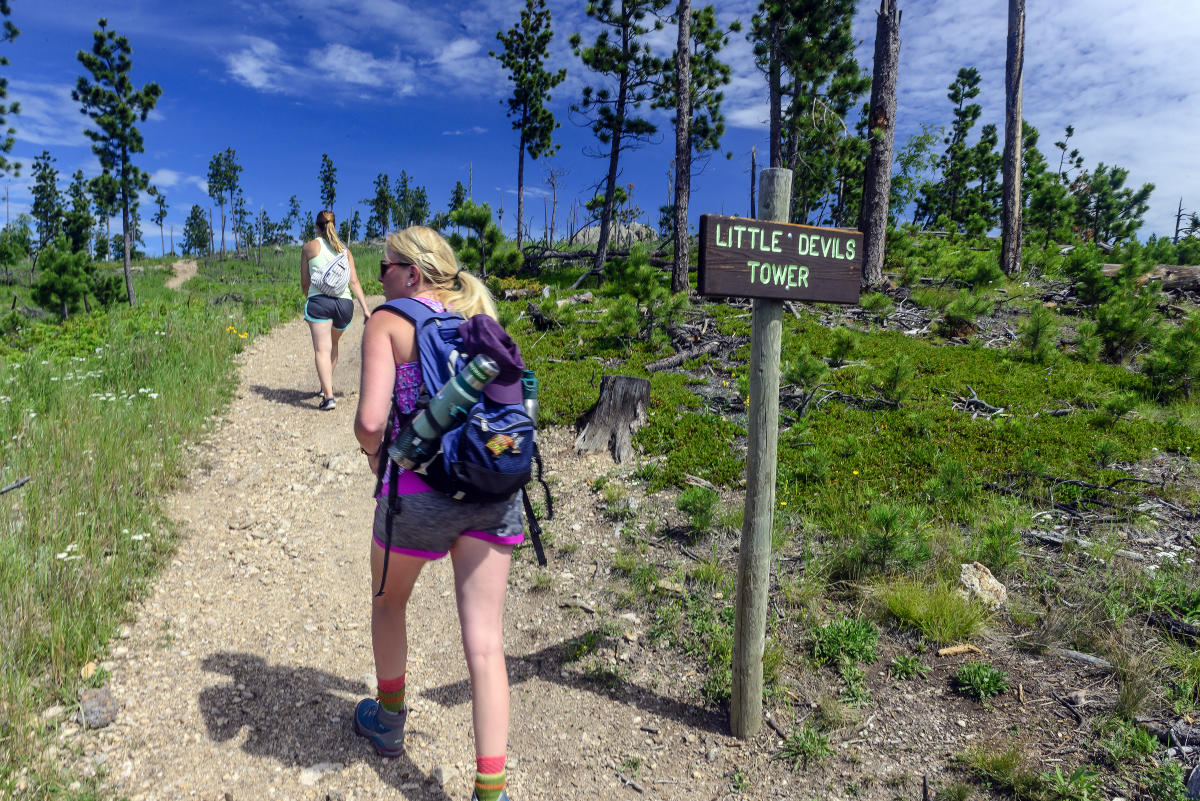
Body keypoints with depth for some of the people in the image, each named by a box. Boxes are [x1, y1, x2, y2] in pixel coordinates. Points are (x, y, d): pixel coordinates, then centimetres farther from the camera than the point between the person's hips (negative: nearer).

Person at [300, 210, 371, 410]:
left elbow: (304, 282, 11)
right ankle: (326, 386, 32)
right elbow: (354, 281, 6)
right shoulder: (345, 250, 16)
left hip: (319, 301, -4)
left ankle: (328, 396, -19)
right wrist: (365, 309, 2)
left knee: (322, 349, -8)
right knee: (333, 344, 25)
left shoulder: (310, 247, 8)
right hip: (344, 302, 4)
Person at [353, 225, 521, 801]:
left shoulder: (387, 323, -3)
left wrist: (374, 455, 5)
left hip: (420, 490, -3)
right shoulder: (479, 313, 13)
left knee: (389, 602, 26)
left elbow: (370, 421, -15)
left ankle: (388, 722, 47)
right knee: (484, 642, 7)